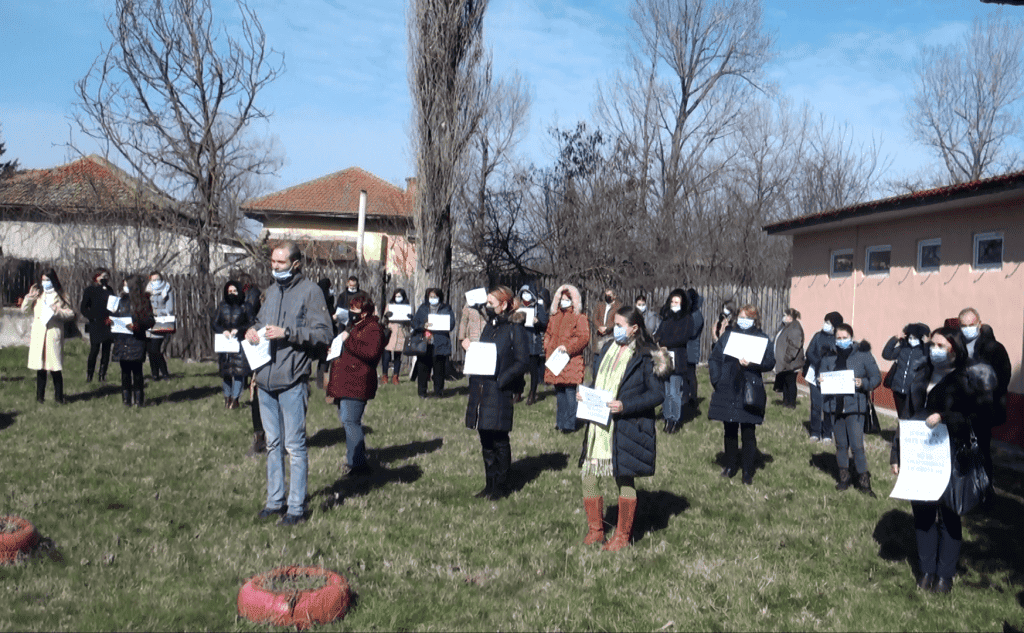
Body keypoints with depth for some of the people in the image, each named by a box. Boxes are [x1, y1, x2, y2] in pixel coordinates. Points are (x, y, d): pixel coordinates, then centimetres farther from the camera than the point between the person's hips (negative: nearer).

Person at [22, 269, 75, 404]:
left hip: (54, 333, -3)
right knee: (40, 367, 5)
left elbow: (71, 313, 2)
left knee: (55, 368, -6)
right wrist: (29, 297, -3)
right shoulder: (37, 292, 14)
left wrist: (57, 311, -13)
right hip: (38, 334, 3)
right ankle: (39, 396, 13)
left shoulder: (59, 295, 6)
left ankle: (58, 397, 3)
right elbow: (24, 309, 12)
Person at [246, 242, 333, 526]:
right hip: (266, 379, 7)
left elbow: (324, 333, -14)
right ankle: (275, 500, 26)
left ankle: (297, 507, 8)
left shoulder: (310, 291, -7)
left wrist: (287, 333, -19)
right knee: (273, 443, 15)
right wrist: (252, 330, 7)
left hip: (292, 382, -7)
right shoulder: (272, 290, 16)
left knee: (295, 445, -1)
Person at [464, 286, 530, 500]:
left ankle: (500, 486, 13)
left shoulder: (515, 329, -8)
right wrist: (474, 379, 6)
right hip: (481, 390, 8)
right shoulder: (489, 327, 15)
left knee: (499, 441, 1)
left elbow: (523, 361, -12)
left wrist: (501, 380, -18)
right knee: (486, 440, 12)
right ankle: (490, 484, 23)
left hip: (500, 393, -7)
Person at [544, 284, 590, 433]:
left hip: (571, 361, -6)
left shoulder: (579, 318, -2)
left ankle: (570, 424, -2)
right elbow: (548, 335, 23)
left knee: (570, 391, -8)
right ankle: (560, 422, 19)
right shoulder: (554, 317, 17)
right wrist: (548, 351, 8)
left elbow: (584, 338, -9)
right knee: (559, 392, 10)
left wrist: (568, 348, -17)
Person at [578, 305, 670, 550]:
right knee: (587, 475, 5)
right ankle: (595, 530, 21)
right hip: (599, 426, 7)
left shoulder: (646, 357, -9)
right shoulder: (609, 349, 13)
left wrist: (625, 406, -20)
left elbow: (658, 394, -12)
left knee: (624, 480, 3)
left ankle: (622, 535, 20)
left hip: (627, 428, -7)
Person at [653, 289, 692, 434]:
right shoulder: (666, 318, 17)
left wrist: (664, 343, -8)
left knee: (674, 393, -6)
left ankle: (675, 420, 4)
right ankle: (668, 419, 12)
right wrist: (659, 341, -9)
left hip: (677, 360, -5)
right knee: (665, 391, 4)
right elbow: (658, 334, 13)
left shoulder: (687, 319, 0)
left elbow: (683, 338, -9)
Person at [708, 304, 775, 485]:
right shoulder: (727, 335, 8)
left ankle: (748, 472, 9)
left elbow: (770, 361, -4)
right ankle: (730, 467, 27)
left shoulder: (761, 338, 3)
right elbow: (714, 359, 7)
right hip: (727, 391, 2)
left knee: (748, 433, 0)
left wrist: (751, 363, -18)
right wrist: (716, 380, -4)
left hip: (750, 392, -2)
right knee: (730, 430, 13)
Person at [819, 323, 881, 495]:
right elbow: (822, 376, 17)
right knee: (841, 444, 11)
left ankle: (864, 480, 3)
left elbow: (876, 378, -1)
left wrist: (863, 383, -20)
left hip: (854, 405, -4)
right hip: (835, 405, 4)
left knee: (857, 445, -8)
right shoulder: (829, 357, 10)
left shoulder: (863, 355, -1)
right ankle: (844, 477, 24)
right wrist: (820, 380, -6)